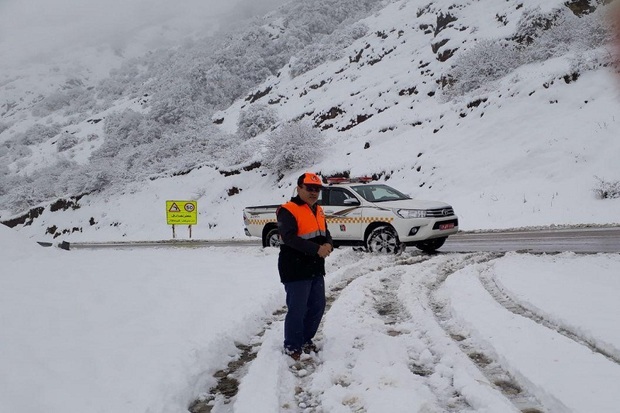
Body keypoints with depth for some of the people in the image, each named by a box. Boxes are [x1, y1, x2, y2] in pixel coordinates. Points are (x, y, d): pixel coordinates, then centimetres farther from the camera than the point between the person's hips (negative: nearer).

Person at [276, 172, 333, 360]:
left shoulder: (318, 211, 13)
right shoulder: (288, 211, -15)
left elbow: (325, 233, 11)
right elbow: (290, 238, -26)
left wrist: (328, 245, -13)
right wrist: (317, 249, -32)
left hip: (316, 270, 8)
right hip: (296, 271, -8)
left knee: (318, 307, 16)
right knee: (297, 310, -2)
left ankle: (306, 340, 35)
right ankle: (292, 347, 15)